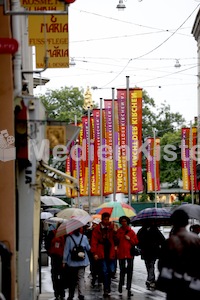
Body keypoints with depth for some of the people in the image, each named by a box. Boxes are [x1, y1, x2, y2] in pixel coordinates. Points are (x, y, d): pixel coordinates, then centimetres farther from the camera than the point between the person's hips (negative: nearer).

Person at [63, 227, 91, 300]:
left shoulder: (69, 238, -8)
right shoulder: (84, 237, -3)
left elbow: (66, 250, -6)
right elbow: (88, 248, 4)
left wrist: (64, 261, -1)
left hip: (72, 262, -1)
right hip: (82, 261, 1)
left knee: (72, 279, 11)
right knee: (81, 277, 2)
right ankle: (81, 294, -14)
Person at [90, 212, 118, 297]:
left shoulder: (112, 227, 4)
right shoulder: (97, 229, 0)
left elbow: (116, 240, 0)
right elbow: (94, 241, -2)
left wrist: (115, 232, -16)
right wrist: (95, 253, -9)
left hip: (111, 253, 2)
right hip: (102, 254, -2)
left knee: (112, 271, 3)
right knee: (105, 272, 0)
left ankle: (107, 285, 28)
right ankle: (106, 289, 5)